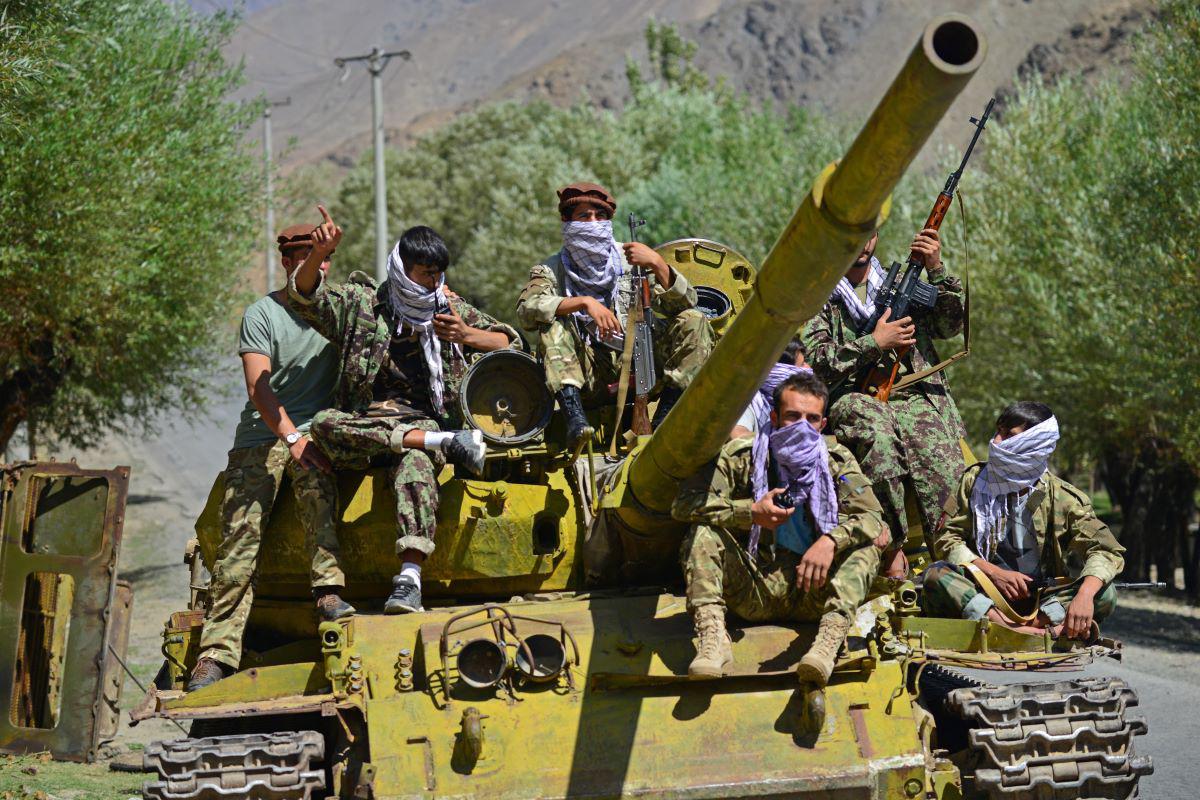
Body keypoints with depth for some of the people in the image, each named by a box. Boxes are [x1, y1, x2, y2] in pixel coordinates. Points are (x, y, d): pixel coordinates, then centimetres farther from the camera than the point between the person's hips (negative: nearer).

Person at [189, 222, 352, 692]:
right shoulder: (262, 314, -2)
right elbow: (259, 388, -11)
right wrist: (291, 436, -24)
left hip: (316, 428, 1)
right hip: (262, 434, -1)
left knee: (316, 483, -33)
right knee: (239, 539, -9)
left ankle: (329, 593, -37)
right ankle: (218, 650, -8)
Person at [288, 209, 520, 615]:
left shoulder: (452, 310, 17)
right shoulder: (361, 304, 11)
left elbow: (512, 343, 15)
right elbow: (304, 296, -1)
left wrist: (467, 336, -4)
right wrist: (316, 256, -20)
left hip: (423, 421, -1)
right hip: (364, 422, 1)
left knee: (415, 462, -37)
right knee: (325, 424, -34)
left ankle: (409, 578, -52)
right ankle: (447, 443, -32)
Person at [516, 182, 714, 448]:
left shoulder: (629, 259, 8)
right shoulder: (552, 270, 4)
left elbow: (683, 303, -1)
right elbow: (526, 309, -18)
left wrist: (657, 264, -18)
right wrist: (584, 302, -28)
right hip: (588, 375, -2)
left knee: (694, 321, -15)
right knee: (552, 327, -25)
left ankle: (663, 417, -26)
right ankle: (574, 417, -39)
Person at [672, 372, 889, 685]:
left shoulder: (837, 460, 5)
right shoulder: (741, 456, -1)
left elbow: (871, 517, -8)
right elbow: (685, 504, -11)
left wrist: (831, 540, -29)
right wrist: (750, 513, -22)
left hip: (809, 596, 1)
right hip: (752, 592, -1)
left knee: (865, 549, -21)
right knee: (704, 534, -21)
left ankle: (830, 639, -41)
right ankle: (712, 636, -35)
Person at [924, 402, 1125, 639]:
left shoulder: (1062, 498, -4)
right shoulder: (975, 481, 2)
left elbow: (1107, 551, -14)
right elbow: (947, 539, 0)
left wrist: (1085, 595, -35)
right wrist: (994, 573, -16)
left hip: (1043, 599, -1)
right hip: (985, 593, 1)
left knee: (1104, 595, -24)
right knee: (935, 575, -29)